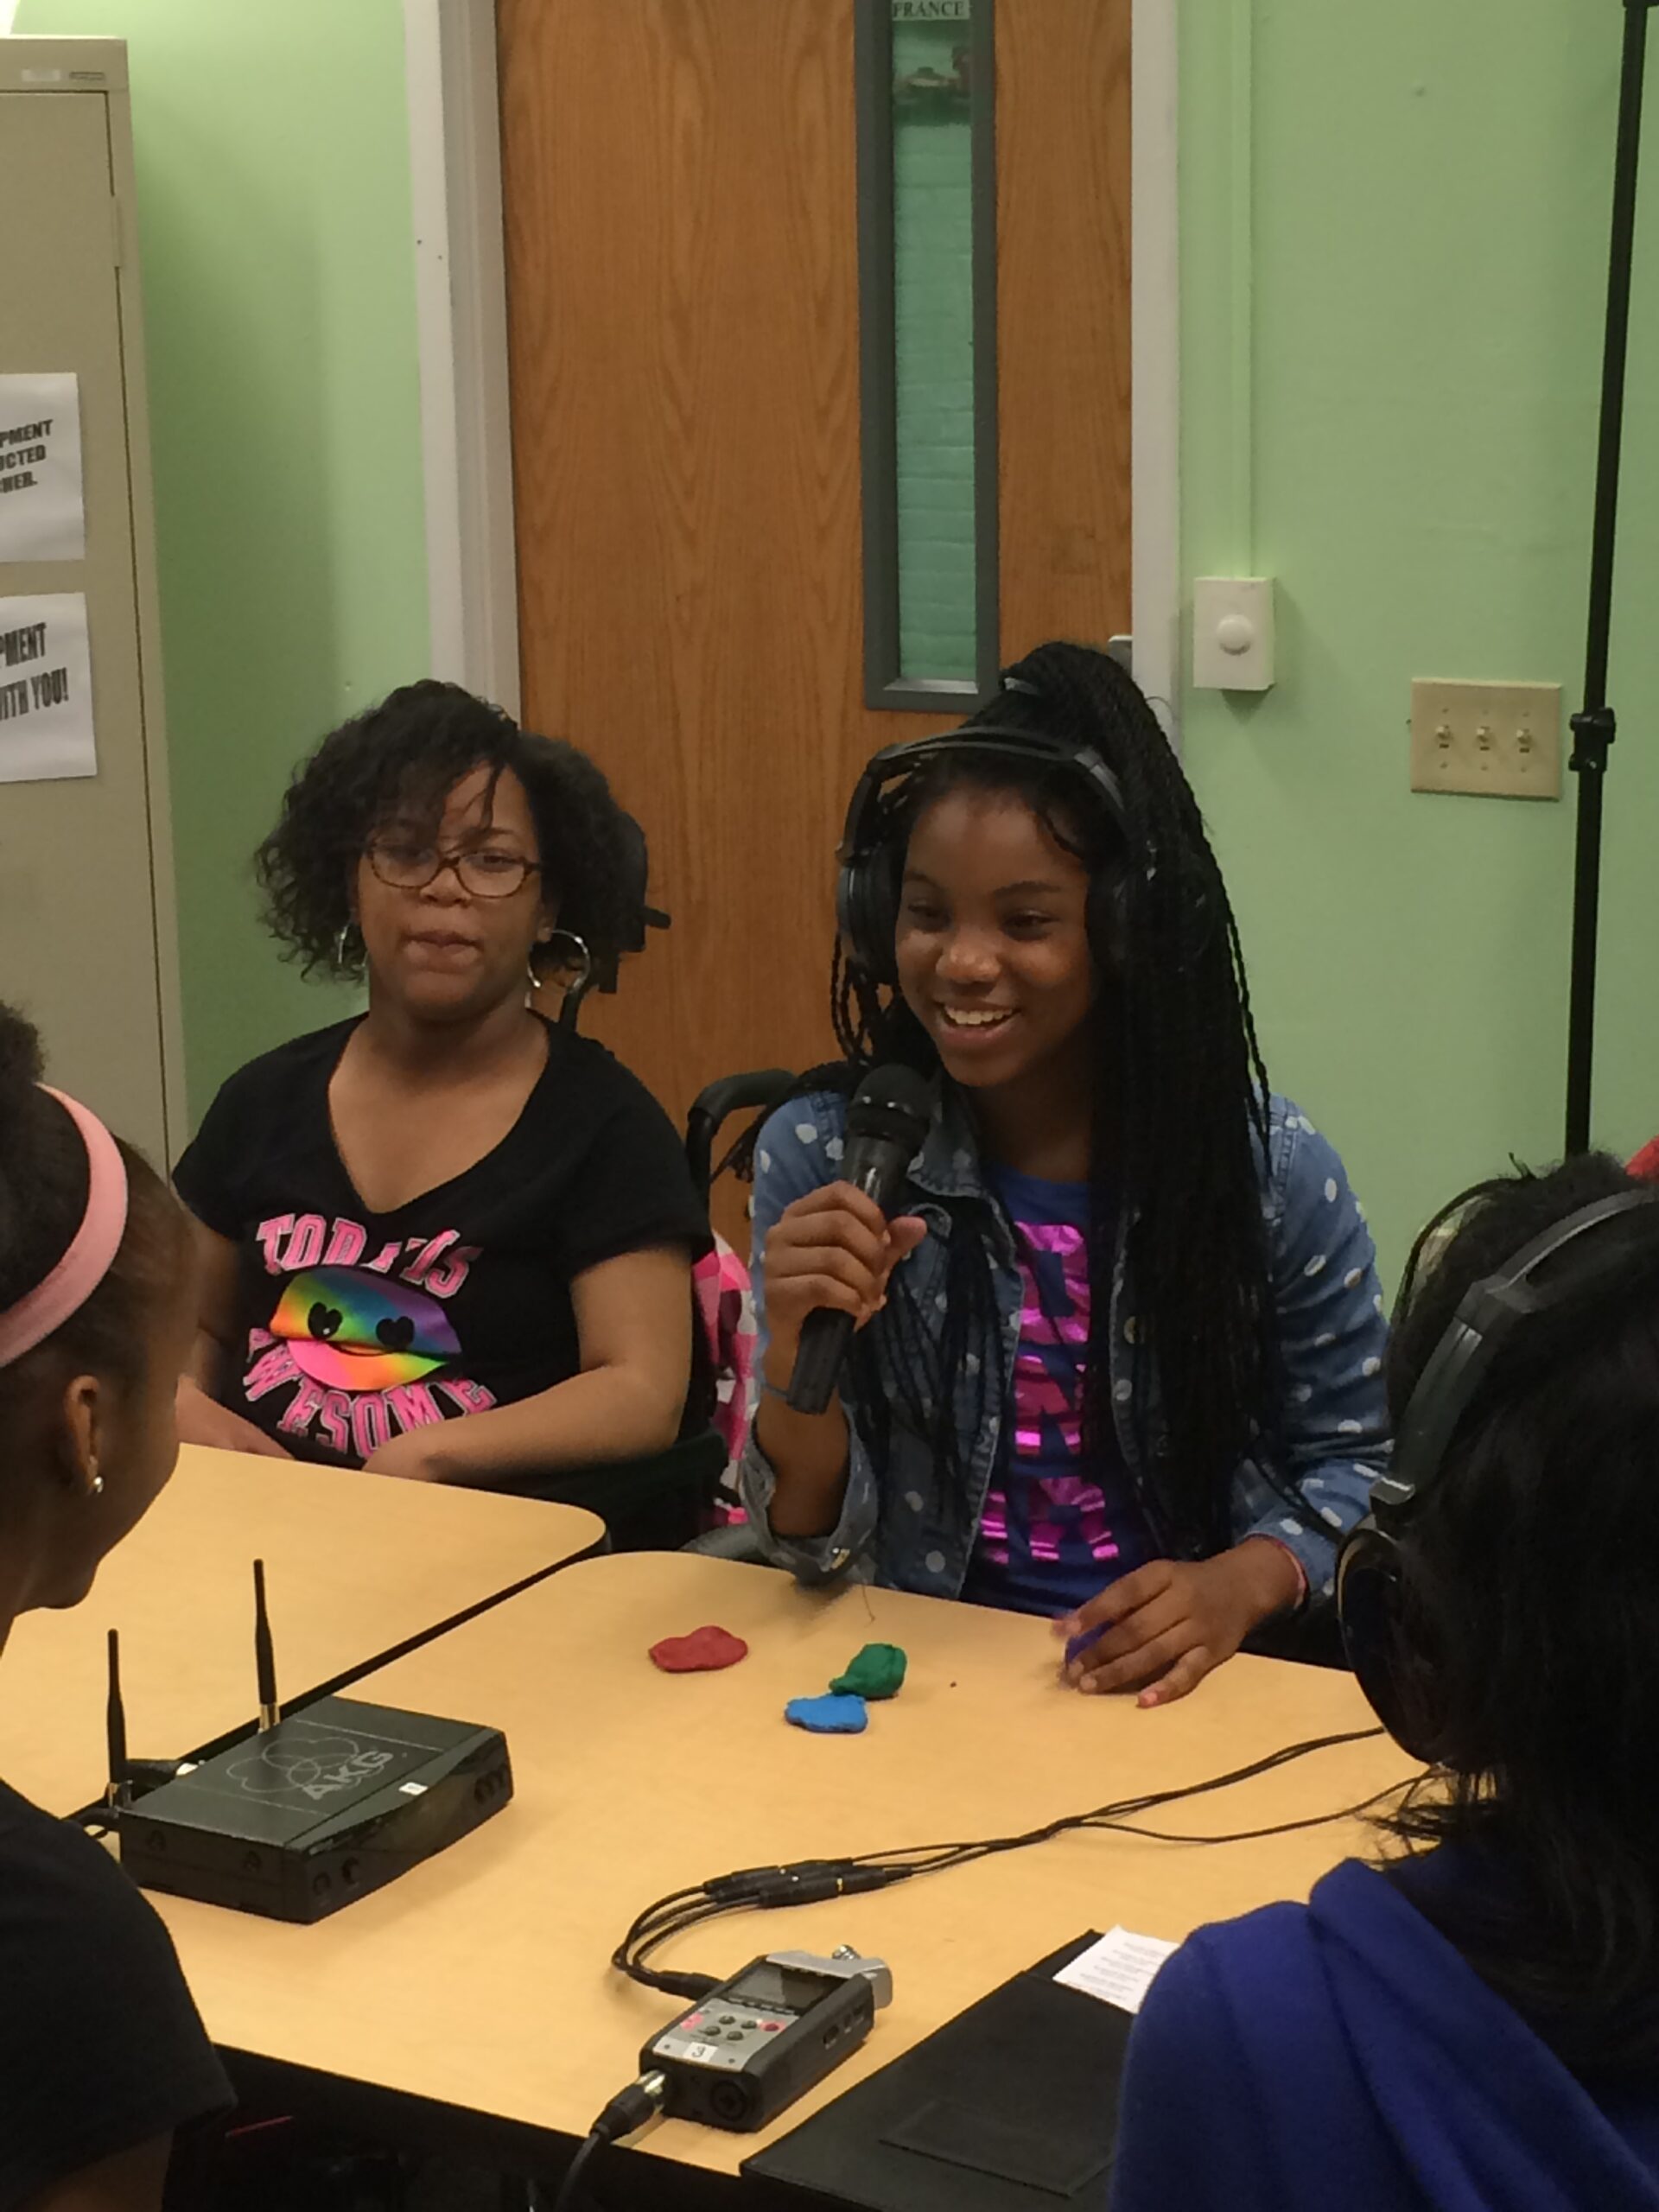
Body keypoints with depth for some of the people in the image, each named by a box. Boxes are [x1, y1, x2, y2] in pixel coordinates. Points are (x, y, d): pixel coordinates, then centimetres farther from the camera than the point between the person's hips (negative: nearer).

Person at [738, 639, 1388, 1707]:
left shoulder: (1273, 1166, -4)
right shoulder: (820, 1154, -2)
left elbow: (1358, 1465, 5)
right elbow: (817, 1544, 0)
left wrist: (1245, 1583, -16)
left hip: (1194, 1680, 0)